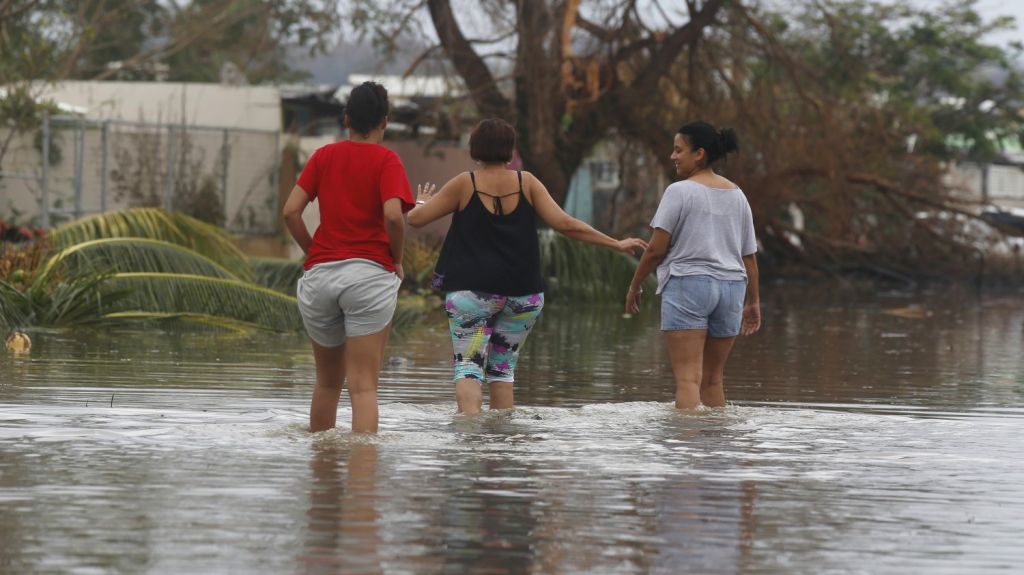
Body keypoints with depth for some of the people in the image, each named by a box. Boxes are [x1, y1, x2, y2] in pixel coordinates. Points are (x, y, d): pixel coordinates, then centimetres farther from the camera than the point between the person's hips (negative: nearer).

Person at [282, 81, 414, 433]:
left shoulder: (324, 156, 11)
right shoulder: (385, 160, -1)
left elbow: (291, 211, 3)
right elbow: (393, 215, -16)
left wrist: (314, 254, 12)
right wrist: (397, 259, 0)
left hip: (320, 273, 4)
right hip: (369, 272, -4)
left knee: (327, 381, 20)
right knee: (364, 385, -7)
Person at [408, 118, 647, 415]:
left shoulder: (464, 184, -3)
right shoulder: (526, 183, 1)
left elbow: (416, 218, 2)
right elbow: (565, 224, -2)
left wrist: (421, 202, 26)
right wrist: (617, 244, 5)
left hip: (472, 290, -3)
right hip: (522, 290, 3)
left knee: (468, 364, -6)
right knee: (503, 367, 14)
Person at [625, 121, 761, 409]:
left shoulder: (680, 191, -6)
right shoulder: (736, 195, 13)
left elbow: (656, 249, -7)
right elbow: (749, 255, 15)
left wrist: (635, 286, 5)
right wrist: (753, 302, 20)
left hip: (688, 284, -6)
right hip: (731, 287, 6)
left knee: (688, 379, -12)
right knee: (713, 379, 14)